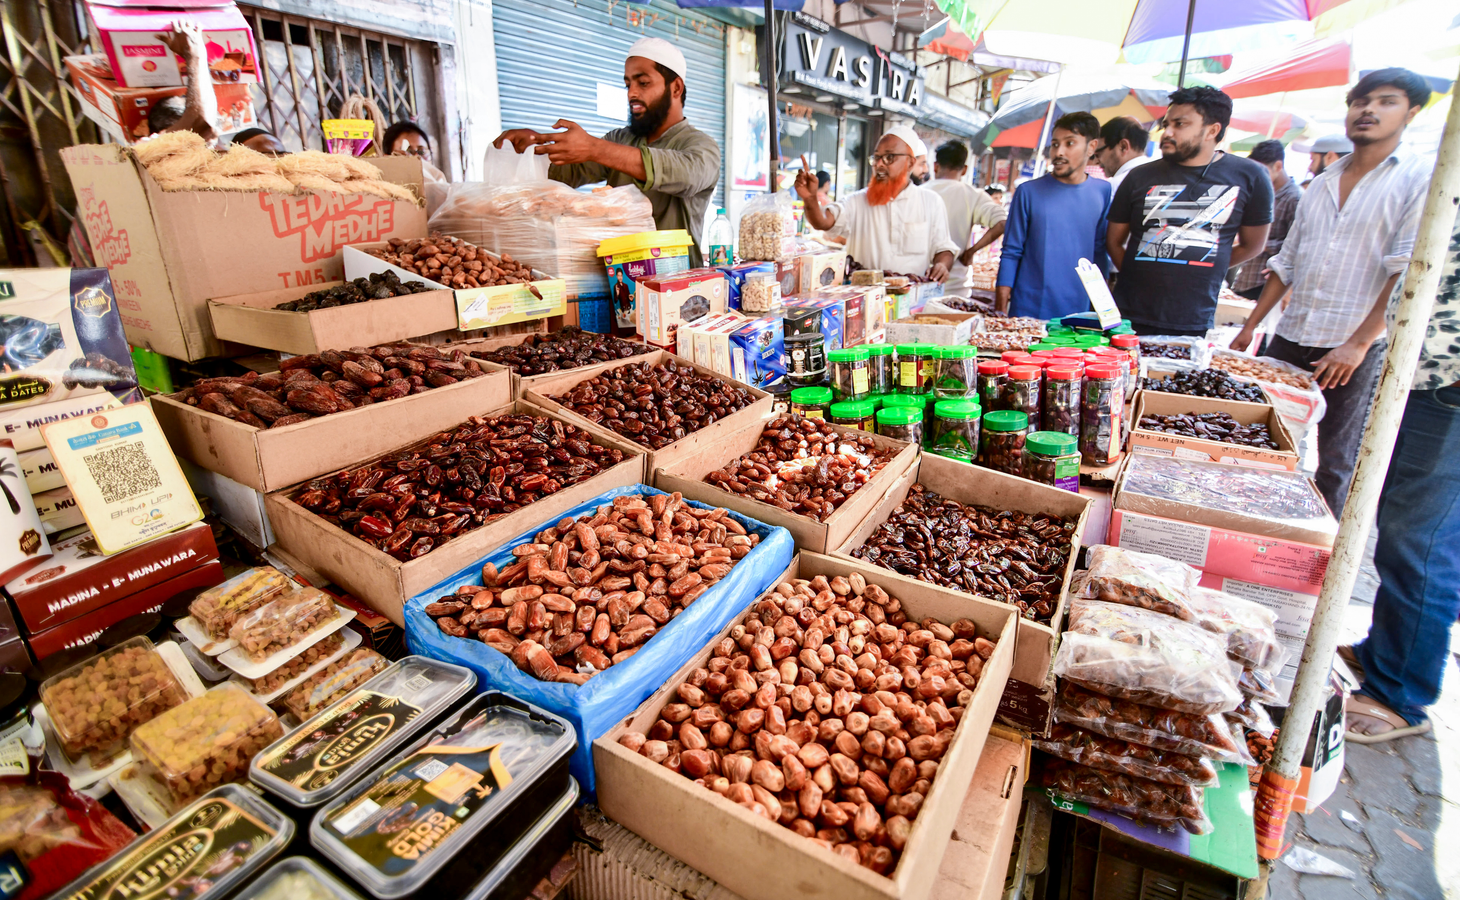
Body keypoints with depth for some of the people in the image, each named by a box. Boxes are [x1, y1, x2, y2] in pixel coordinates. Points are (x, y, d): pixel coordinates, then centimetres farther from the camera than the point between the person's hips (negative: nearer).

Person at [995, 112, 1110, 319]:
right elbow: (1011, 253, -2)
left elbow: (1099, 250, 11)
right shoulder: (1028, 192, -2)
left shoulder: (1103, 191, 5)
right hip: (1028, 311, -2)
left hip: (1080, 312, 2)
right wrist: (1000, 312, -6)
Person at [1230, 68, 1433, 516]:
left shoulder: (1423, 179, -4)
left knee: (1336, 461, 3)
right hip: (1289, 338, 5)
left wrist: (1358, 344, -19)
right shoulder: (1322, 183, 14)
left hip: (1357, 348, -5)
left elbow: (1410, 272, -12)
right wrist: (1250, 327, 12)